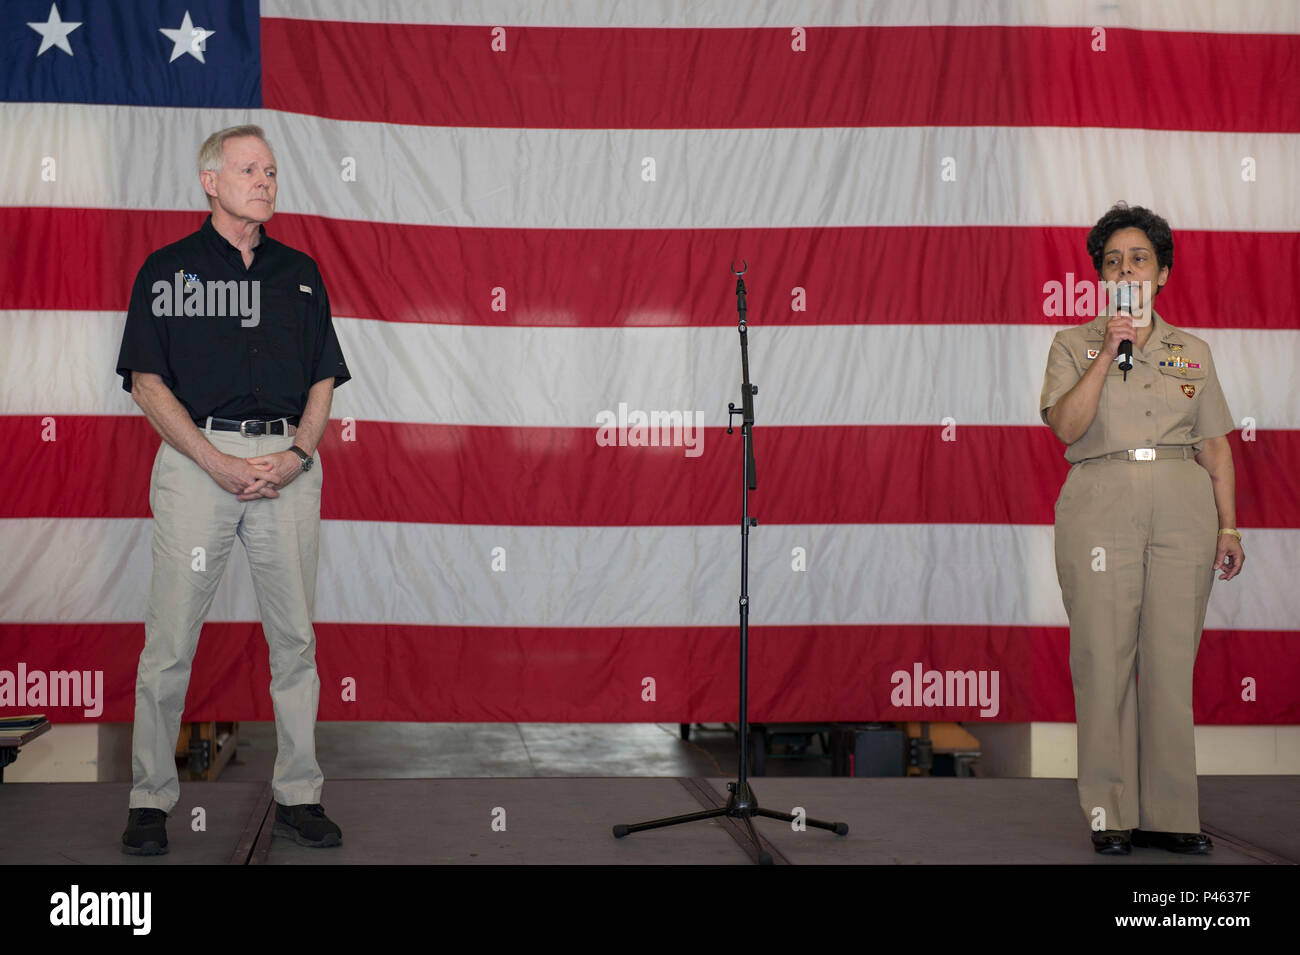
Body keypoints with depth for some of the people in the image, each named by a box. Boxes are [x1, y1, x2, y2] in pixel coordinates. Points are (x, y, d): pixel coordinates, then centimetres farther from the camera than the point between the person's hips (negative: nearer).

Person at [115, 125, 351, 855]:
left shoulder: (299, 273, 14)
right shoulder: (168, 269, 4)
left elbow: (324, 379, 13)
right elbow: (147, 382, -1)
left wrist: (297, 454, -5)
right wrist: (218, 463, -11)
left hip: (288, 460, 3)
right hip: (196, 458, -3)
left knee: (295, 636, 4)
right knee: (172, 637, -2)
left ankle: (298, 795, 14)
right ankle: (151, 799, 10)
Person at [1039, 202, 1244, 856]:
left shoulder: (1193, 352, 16)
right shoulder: (1074, 345, 10)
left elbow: (1216, 445, 14)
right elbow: (1065, 426, -6)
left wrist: (1228, 526, 5)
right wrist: (1109, 351, -9)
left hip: (1182, 507, 2)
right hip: (1101, 506, -2)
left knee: (1172, 659, 0)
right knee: (1105, 656, -4)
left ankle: (1170, 814, 7)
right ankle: (1111, 814, 3)